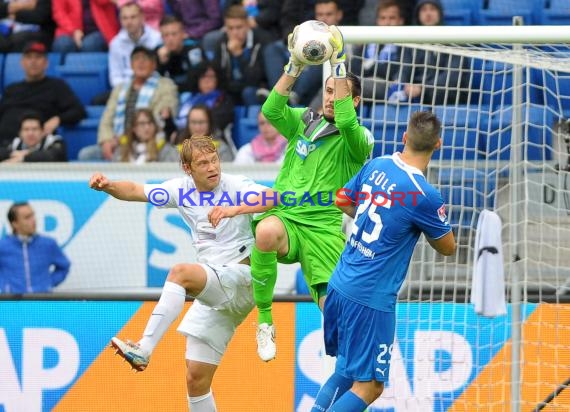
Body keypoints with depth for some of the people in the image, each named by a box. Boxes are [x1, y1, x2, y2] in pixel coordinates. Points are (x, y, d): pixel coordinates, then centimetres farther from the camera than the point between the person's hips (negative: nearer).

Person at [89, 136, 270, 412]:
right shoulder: (182, 190, 9)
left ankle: (143, 350, -40)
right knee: (196, 378, 1)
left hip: (243, 278, -7)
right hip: (214, 292, 7)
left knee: (181, 273, -34)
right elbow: (135, 191, 14)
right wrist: (108, 186, -6)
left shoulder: (236, 187, -7)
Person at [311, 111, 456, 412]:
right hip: (371, 300, -8)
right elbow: (447, 247, -1)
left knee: (347, 371, 23)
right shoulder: (424, 195, -18)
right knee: (369, 386, 0)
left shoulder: (376, 166, 2)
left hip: (340, 285, 8)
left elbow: (342, 201, 20)